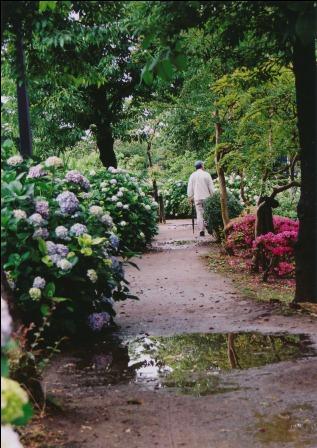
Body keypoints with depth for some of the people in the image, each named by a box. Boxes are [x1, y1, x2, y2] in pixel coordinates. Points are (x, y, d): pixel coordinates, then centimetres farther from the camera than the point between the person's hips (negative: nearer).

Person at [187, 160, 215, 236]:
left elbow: (190, 188, 5)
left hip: (197, 198, 1)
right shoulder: (206, 174, -4)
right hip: (206, 197, -1)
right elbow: (211, 187, -2)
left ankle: (201, 230, -5)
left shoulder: (192, 175, 3)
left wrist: (190, 197, 13)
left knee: (199, 214, 1)